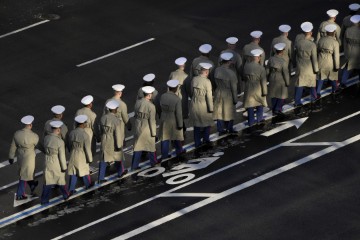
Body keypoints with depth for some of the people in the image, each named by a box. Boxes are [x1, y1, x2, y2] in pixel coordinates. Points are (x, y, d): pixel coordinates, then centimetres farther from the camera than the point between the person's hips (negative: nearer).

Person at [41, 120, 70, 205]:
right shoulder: (60, 142, -27)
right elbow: (62, 156, -20)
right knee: (61, 179, 19)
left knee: (48, 181, 13)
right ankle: (65, 195, 41)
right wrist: (64, 167, -8)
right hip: (57, 164, -4)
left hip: (48, 162, 4)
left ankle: (44, 200, 14)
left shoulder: (46, 138, -10)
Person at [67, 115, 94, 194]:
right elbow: (87, 148, -18)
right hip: (82, 157, -4)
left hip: (73, 155, 4)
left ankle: (71, 189, 12)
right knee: (84, 170, 19)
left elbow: (70, 145, 5)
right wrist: (89, 159, -6)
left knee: (73, 173, 11)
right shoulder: (85, 135, -25)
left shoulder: (71, 133, -8)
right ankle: (88, 185, 39)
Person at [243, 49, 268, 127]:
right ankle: (259, 119, 33)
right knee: (260, 103, 22)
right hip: (258, 89, -3)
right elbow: (263, 81, -18)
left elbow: (244, 77, 1)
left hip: (248, 88, 3)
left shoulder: (246, 66, -14)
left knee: (250, 104, 15)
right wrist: (264, 92, -8)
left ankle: (251, 121, 21)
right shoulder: (261, 68, -25)